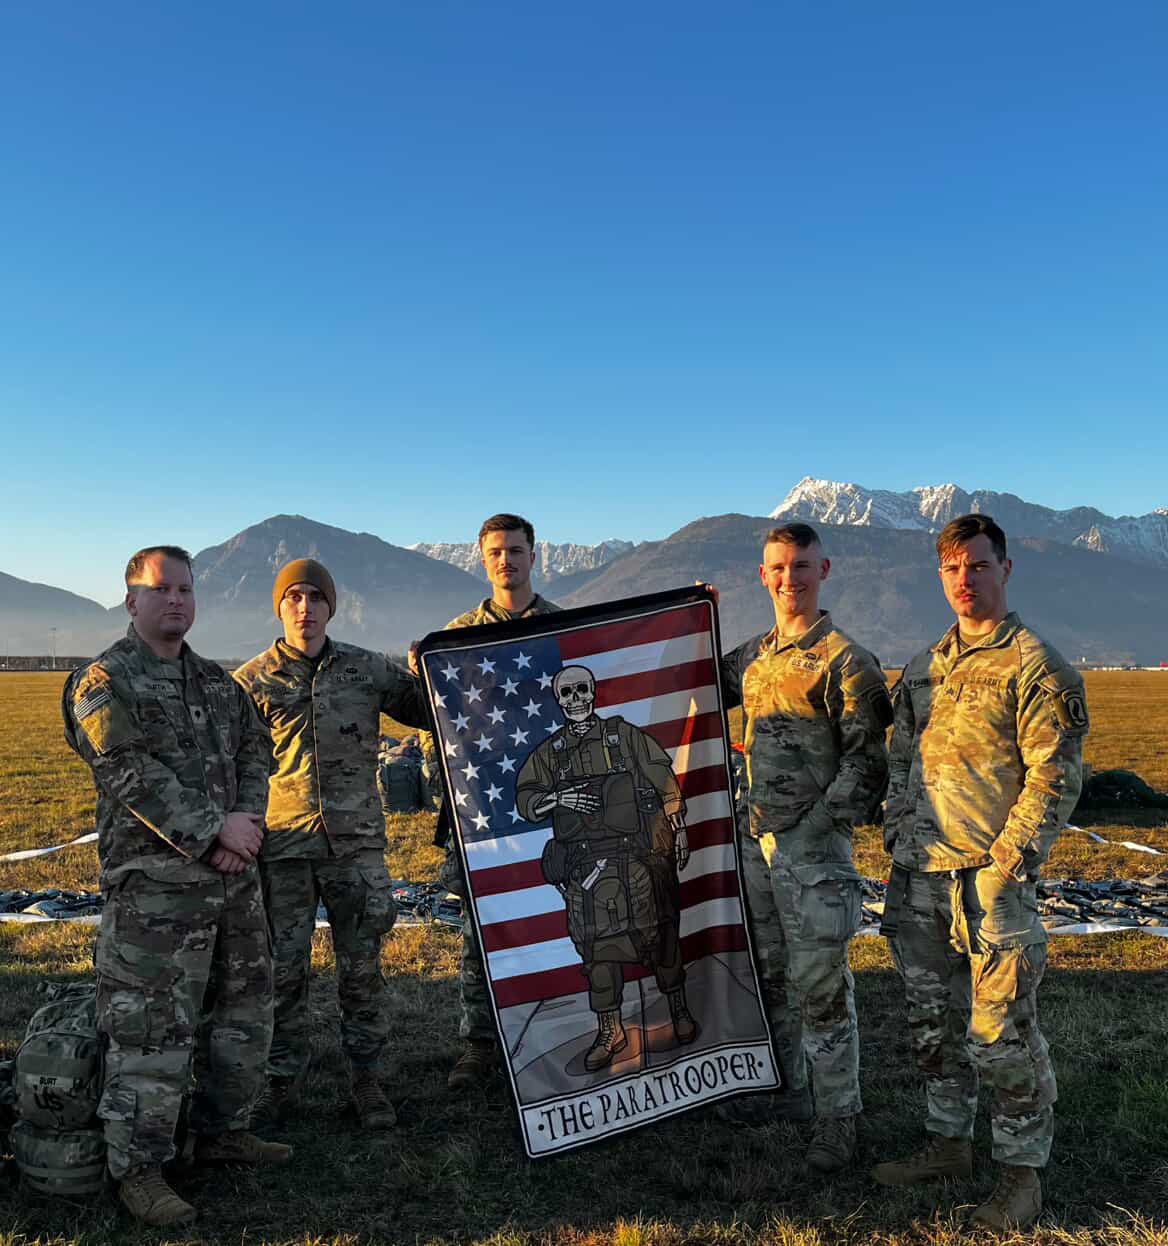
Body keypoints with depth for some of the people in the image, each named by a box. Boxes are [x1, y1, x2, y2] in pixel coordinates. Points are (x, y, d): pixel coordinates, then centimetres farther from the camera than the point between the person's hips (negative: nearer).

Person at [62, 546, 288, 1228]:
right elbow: (134, 775, -16)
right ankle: (138, 1169, 13)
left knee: (245, 1005, 16)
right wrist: (213, 831, -20)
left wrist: (247, 823, -8)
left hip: (234, 874, 8)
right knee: (153, 1026, -3)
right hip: (154, 883, -7)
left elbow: (254, 750, 10)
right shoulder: (103, 683, -6)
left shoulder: (218, 681, 15)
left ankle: (224, 1130, 33)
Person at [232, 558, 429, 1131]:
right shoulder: (253, 681, 0)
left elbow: (432, 712, 12)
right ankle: (282, 1080, 26)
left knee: (362, 966, 9)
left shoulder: (368, 669, 3)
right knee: (284, 967, 8)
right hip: (284, 845, -1)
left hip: (357, 841, 1)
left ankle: (365, 1077, 24)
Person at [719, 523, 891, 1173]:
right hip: (758, 840, 7)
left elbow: (865, 762, -12)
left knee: (819, 985, 0)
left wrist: (816, 829, -17)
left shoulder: (845, 660, -10)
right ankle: (787, 1091, 35)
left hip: (813, 845, -7)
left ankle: (838, 1119, 15)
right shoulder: (755, 655, 11)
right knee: (769, 974, 18)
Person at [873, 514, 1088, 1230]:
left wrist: (1007, 862, -15)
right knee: (934, 1022, 16)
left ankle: (1022, 1174, 19)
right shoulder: (923, 669, 14)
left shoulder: (1037, 667, -7)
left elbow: (1055, 778, -11)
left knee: (1003, 1031, 1)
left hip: (992, 877, -6)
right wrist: (898, 839, 10)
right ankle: (949, 1144, 33)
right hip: (919, 878, 7)